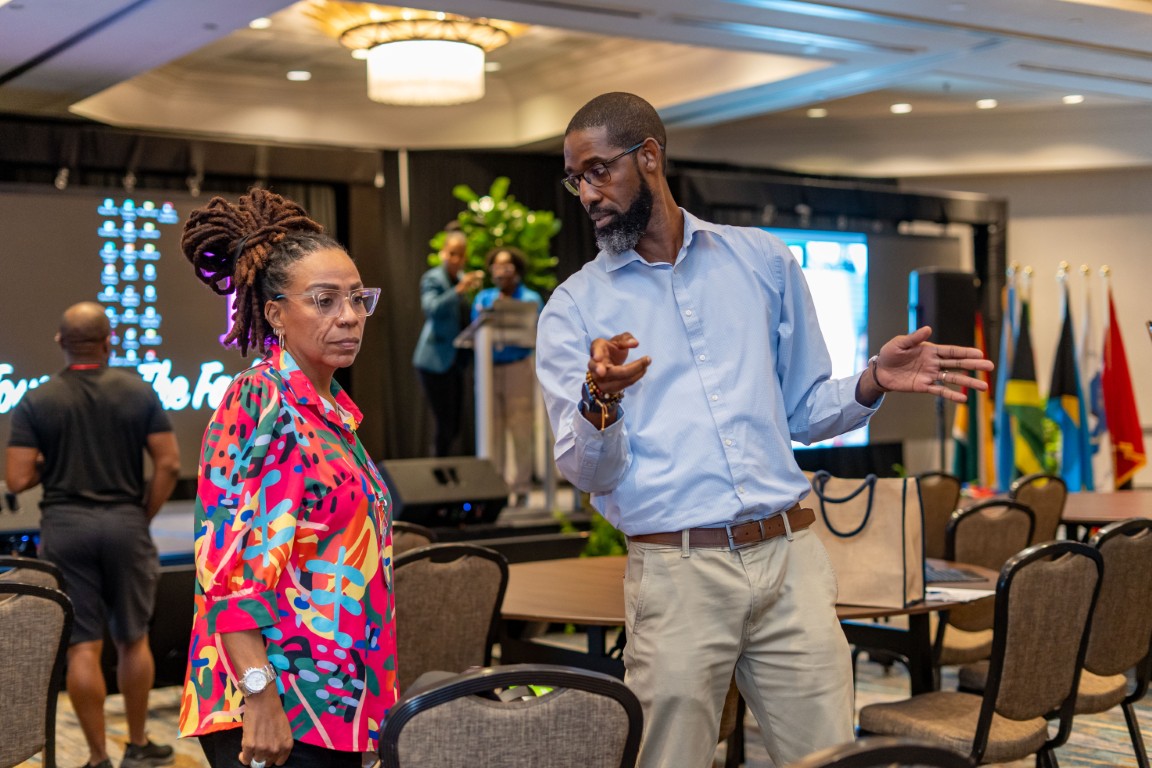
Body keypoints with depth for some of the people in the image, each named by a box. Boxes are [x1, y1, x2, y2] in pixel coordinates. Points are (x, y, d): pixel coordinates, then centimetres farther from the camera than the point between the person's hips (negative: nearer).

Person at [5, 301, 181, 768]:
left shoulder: (36, 402, -3)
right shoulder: (139, 392, -1)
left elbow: (18, 480, -7)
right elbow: (169, 465, -5)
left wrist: (46, 463, 13)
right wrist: (143, 517, 6)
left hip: (64, 527, -1)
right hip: (124, 523, 1)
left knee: (83, 646, 3)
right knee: (133, 639, 14)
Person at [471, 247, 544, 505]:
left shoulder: (530, 299, 4)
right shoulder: (483, 298, 13)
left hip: (518, 368, -3)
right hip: (489, 369, 3)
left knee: (520, 429, -5)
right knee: (493, 431, 1)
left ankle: (520, 487, 1)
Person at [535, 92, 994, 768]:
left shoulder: (763, 261, 12)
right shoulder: (575, 308, 5)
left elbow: (804, 413, 16)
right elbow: (586, 473, -2)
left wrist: (874, 383, -3)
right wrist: (598, 403, -23)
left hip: (790, 558, 2)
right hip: (674, 574, -2)